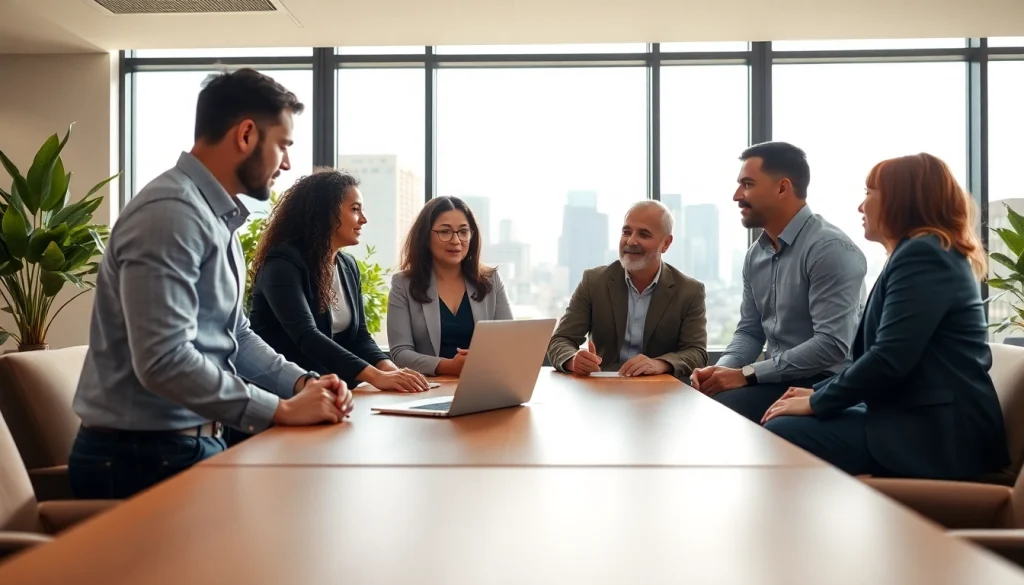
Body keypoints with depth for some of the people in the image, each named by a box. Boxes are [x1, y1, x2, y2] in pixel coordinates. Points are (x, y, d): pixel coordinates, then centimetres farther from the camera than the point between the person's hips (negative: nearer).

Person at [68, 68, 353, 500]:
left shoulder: (217, 217, 12)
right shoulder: (171, 213, -21)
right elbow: (164, 361, -29)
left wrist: (302, 383, -1)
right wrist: (282, 409, -22)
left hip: (190, 444, 9)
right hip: (144, 457, -9)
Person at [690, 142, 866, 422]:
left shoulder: (830, 249, -17)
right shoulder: (756, 254, 9)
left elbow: (833, 345, -24)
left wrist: (745, 374, -21)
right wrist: (720, 369, -8)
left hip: (823, 385, -7)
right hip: (778, 379, 7)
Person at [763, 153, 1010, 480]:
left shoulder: (922, 255, -13)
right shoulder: (921, 253, 21)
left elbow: (889, 359, -22)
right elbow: (881, 356, 19)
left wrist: (816, 403, -10)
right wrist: (819, 392, 9)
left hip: (937, 434, -10)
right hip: (919, 422, 10)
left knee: (781, 434, -18)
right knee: (784, 426, 3)